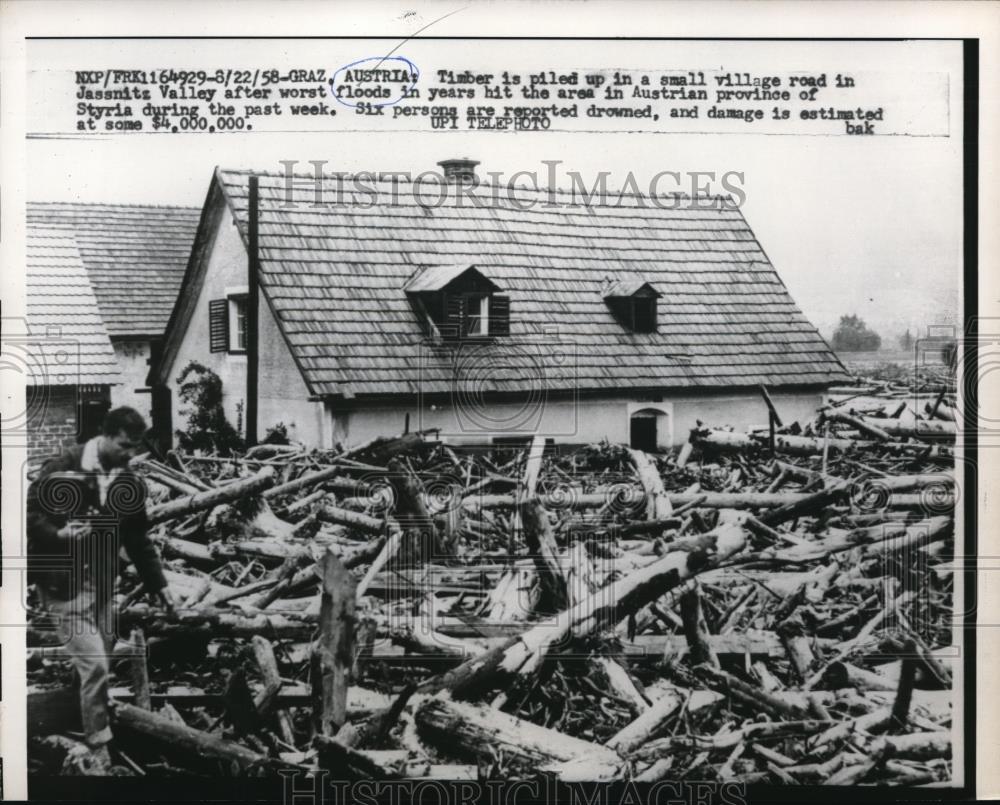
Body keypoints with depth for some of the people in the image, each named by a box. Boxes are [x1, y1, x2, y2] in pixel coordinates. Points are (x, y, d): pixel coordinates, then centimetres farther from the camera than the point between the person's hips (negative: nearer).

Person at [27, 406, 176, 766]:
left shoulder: (128, 482, 2)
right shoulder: (62, 469, -11)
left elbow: (137, 537, 10)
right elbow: (29, 512, -7)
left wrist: (158, 583, 7)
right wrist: (58, 533, -25)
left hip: (103, 582, 5)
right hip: (63, 581, -5)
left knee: (99, 665, 9)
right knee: (94, 664, -11)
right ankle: (99, 745, 2)